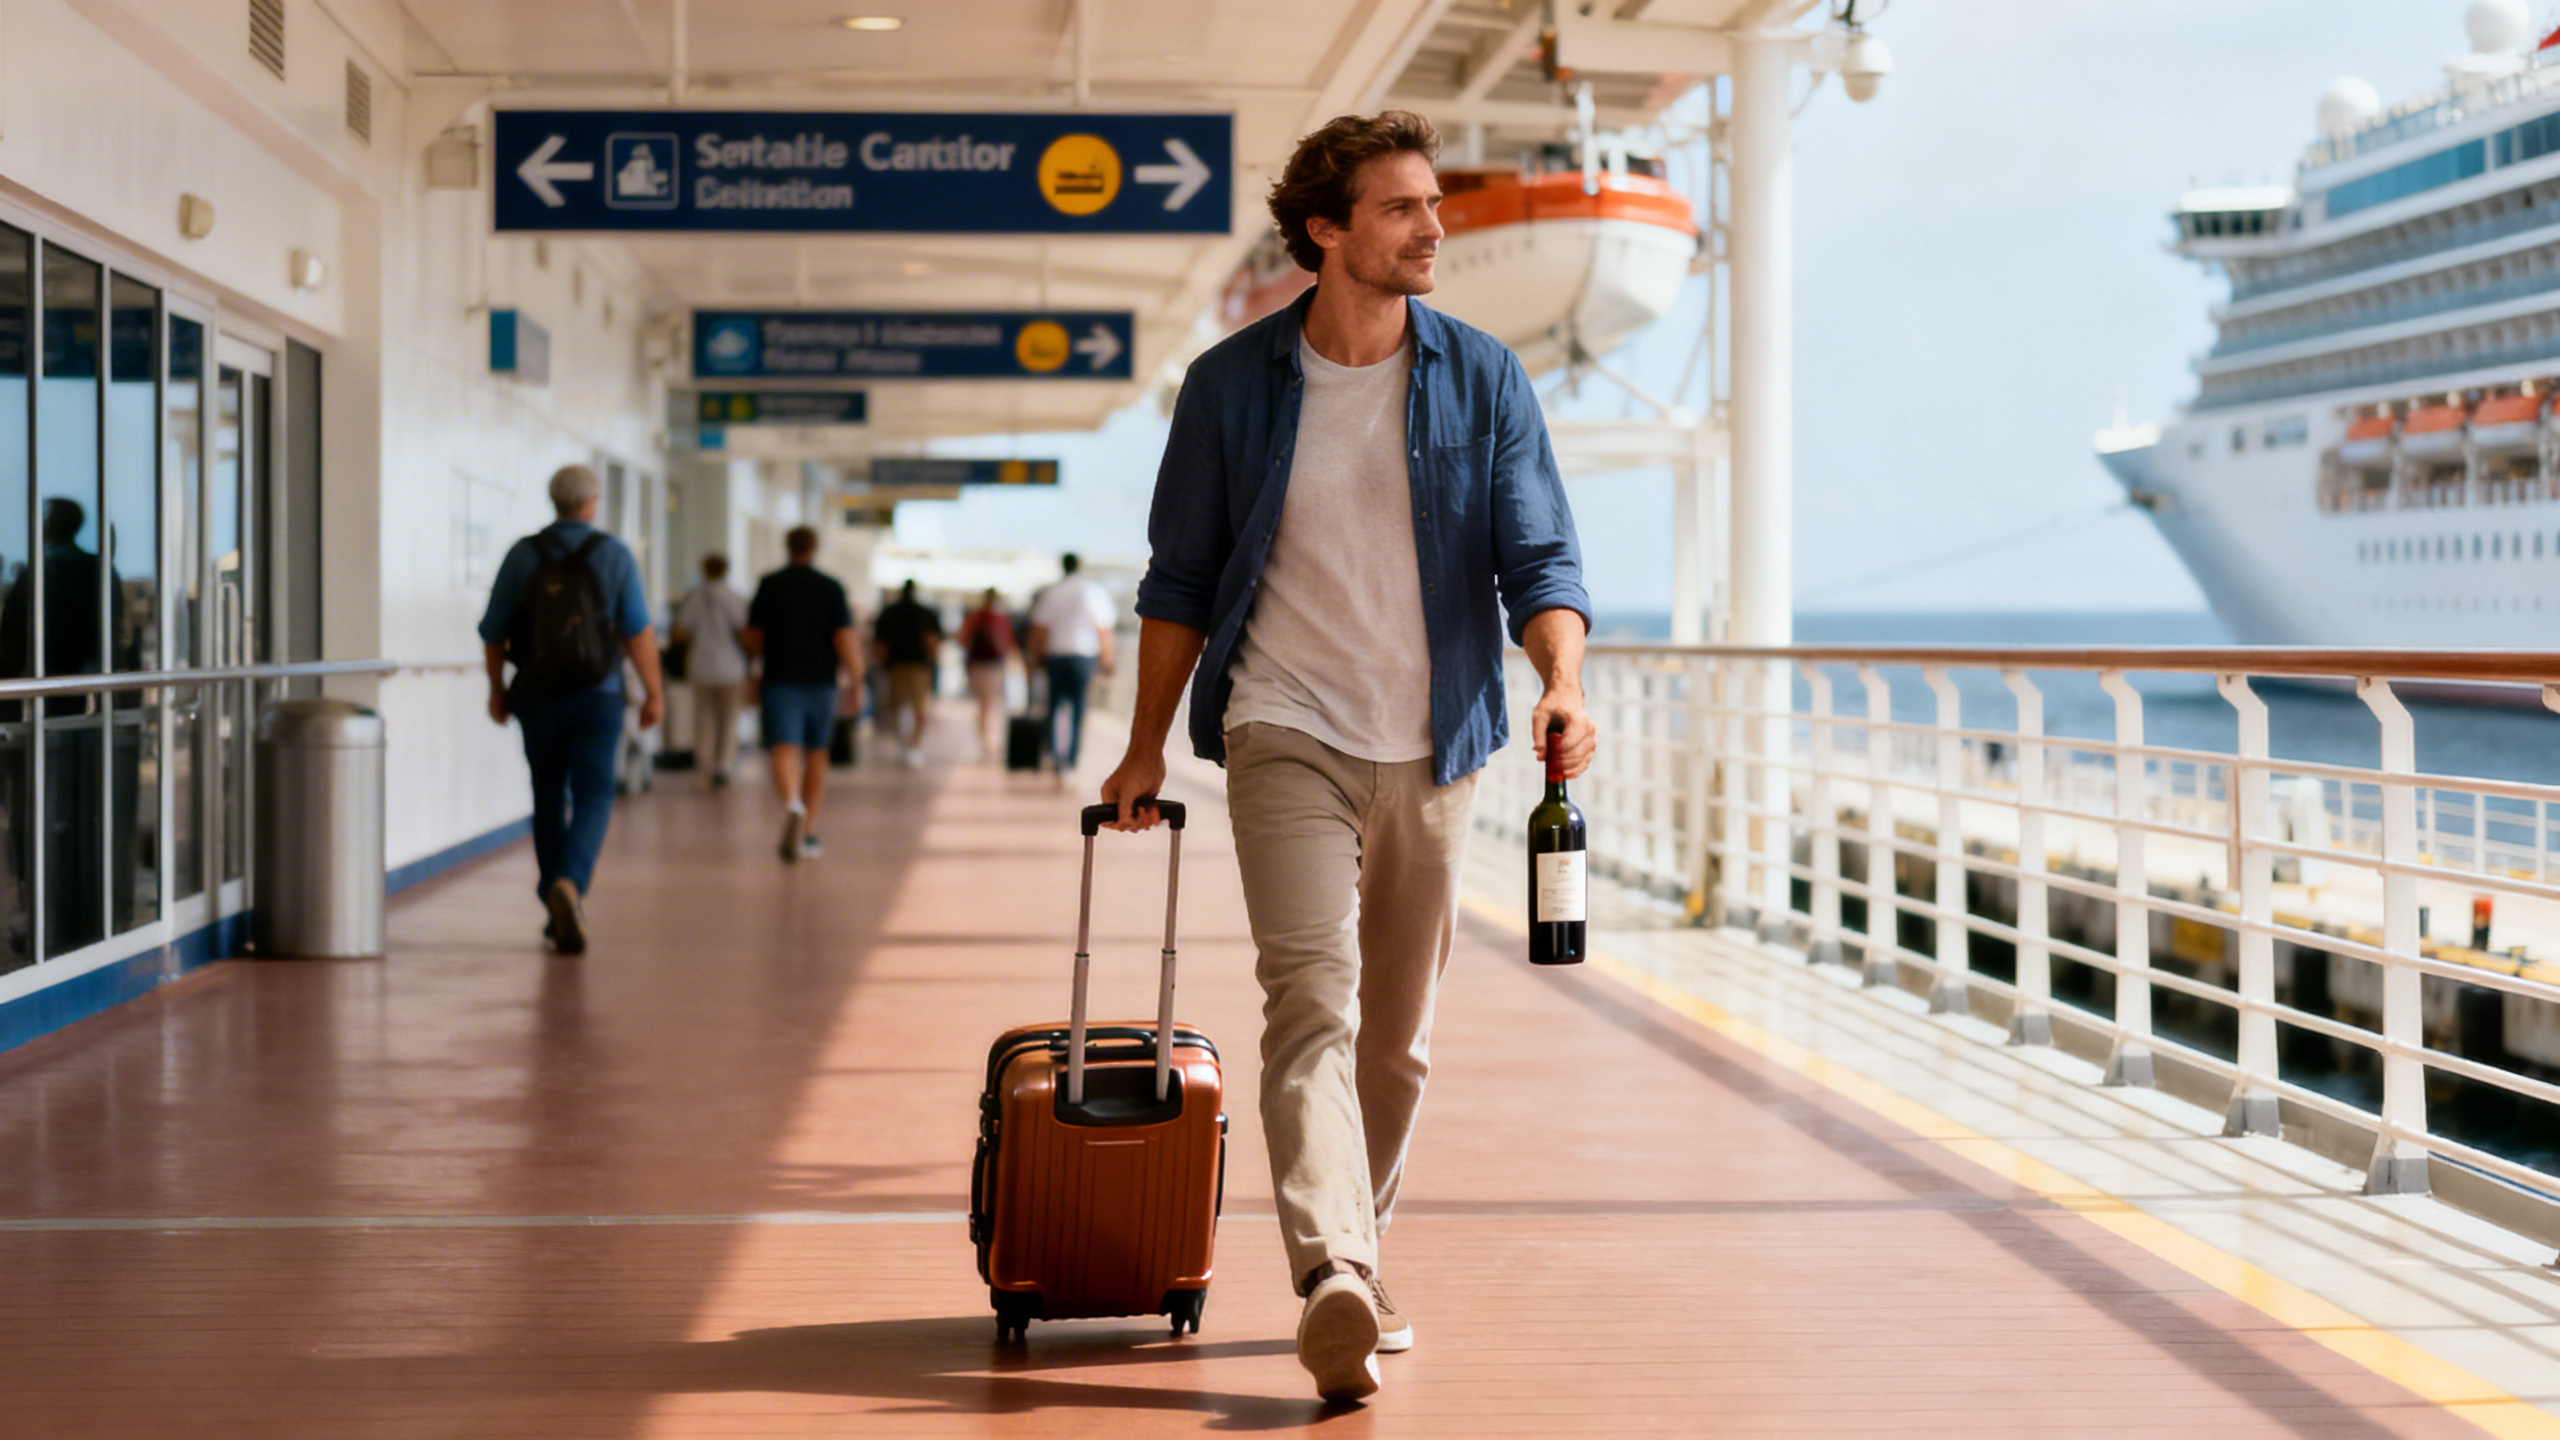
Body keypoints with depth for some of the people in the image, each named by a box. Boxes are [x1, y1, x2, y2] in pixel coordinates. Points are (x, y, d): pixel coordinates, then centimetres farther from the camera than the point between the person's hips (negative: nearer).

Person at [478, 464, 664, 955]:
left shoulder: (522, 556, -1)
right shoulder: (614, 555, -6)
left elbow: (493, 632, 2)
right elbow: (638, 632, -9)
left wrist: (497, 689, 14)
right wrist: (653, 692, -1)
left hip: (537, 695, 2)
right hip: (597, 695, -2)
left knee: (549, 799, 15)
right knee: (592, 800, 1)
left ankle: (559, 912, 21)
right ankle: (569, 883, -26)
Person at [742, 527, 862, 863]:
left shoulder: (769, 585, 1)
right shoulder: (832, 588, 1)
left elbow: (752, 639, 4)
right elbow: (845, 641, -7)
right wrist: (856, 681, 1)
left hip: (780, 680, -2)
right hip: (821, 681, 2)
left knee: (784, 751, -12)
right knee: (816, 754, 15)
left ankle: (792, 804, -42)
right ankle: (809, 833, 21)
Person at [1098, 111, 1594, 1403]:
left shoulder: (1483, 379, 2)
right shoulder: (1232, 385, 0)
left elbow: (1538, 557, -2)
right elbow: (1181, 578, 8)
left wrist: (1562, 683, -21)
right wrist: (1148, 746, 7)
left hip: (1431, 748, 3)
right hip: (1286, 732, -2)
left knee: (1397, 1032, 11)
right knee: (1312, 1002, -18)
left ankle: (1359, 1256, 27)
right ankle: (1331, 1282, -29)